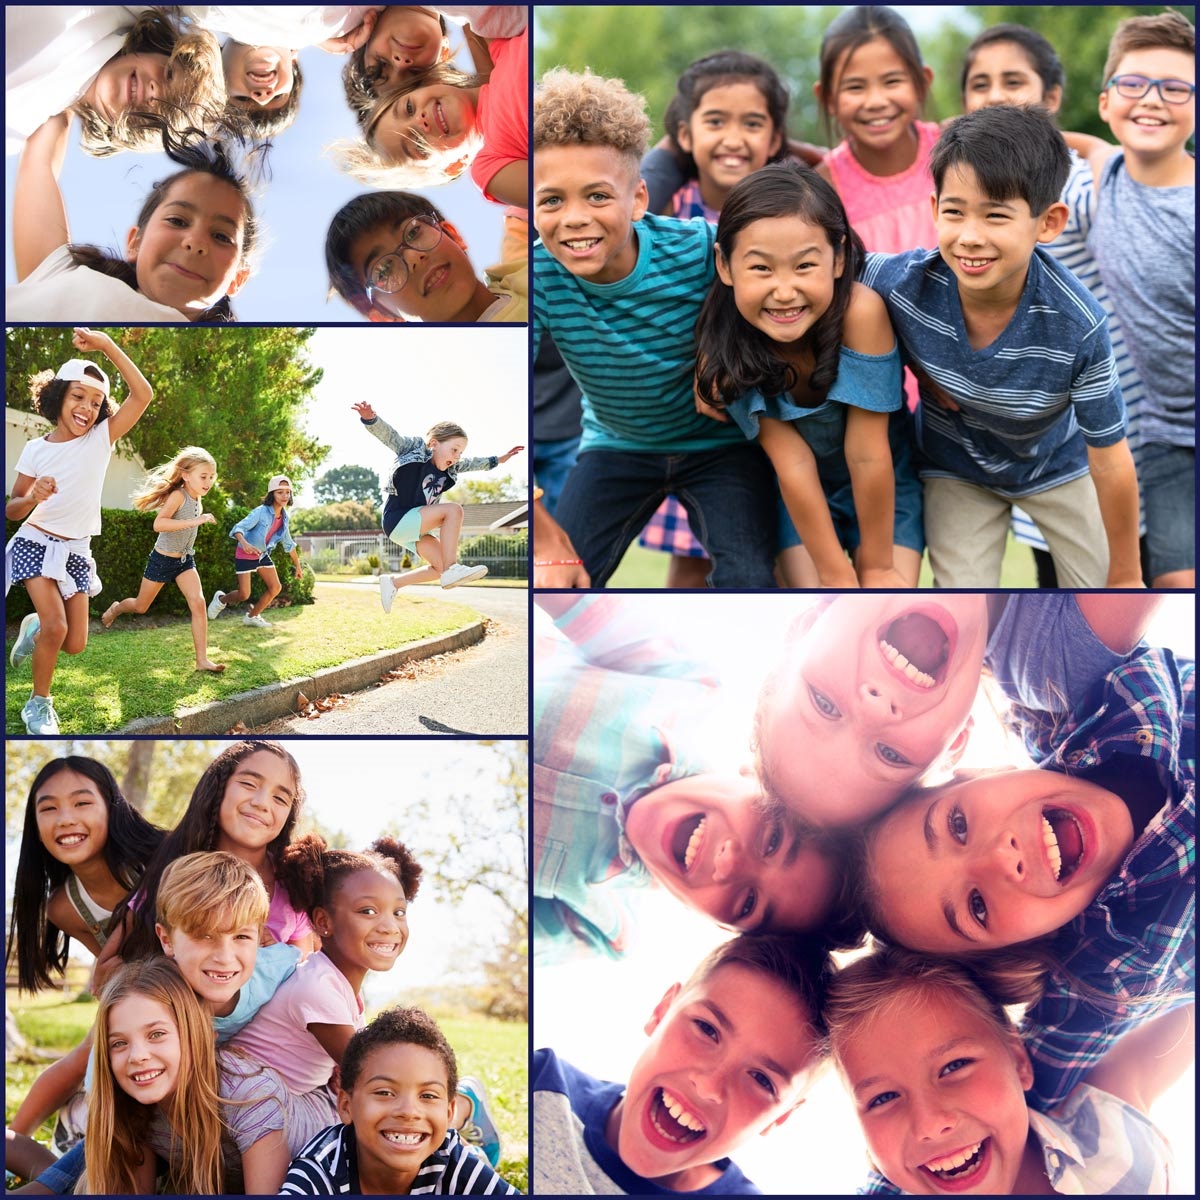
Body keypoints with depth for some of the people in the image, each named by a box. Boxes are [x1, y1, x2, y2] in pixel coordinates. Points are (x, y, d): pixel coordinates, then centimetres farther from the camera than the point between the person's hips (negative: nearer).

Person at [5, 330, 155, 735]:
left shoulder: (101, 439, -6)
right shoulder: (36, 450, -7)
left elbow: (143, 394, -20)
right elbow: (12, 510, -3)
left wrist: (107, 346, -27)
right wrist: (32, 497, -27)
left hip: (77, 552, 3)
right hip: (37, 544, -3)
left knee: (75, 645, 1)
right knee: (56, 627, -21)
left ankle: (35, 628, 35)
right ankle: (39, 705, 0)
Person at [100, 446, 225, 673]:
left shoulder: (197, 499, -1)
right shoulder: (178, 495, -25)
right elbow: (158, 524, -40)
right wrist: (194, 521, -44)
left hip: (185, 560, 6)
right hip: (162, 560, -6)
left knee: (198, 603, -14)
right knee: (140, 606, 13)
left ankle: (202, 659, -14)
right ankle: (116, 608, 49)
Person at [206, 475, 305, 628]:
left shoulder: (284, 517, -2)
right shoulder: (260, 512, -25)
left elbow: (288, 543, 12)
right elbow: (239, 528, -35)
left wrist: (297, 565, 16)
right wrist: (244, 543, -56)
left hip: (262, 555, 7)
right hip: (245, 556, -7)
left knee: (276, 588, 1)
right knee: (244, 595, -9)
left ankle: (252, 616, 20)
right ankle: (221, 599, 25)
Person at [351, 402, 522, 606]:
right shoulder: (413, 449, -10)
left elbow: (471, 464, 29)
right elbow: (387, 434, -24)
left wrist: (498, 460, 34)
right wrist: (370, 418, -43)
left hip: (417, 526, 9)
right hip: (398, 519, -9)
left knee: (441, 568, 4)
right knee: (453, 510, -22)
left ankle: (393, 582, 16)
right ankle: (452, 569, -25)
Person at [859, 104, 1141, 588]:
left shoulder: (1077, 327, -37)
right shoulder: (903, 283, -33)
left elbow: (1111, 462, -24)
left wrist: (1126, 575, -12)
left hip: (1057, 463, -1)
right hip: (957, 470, 1)